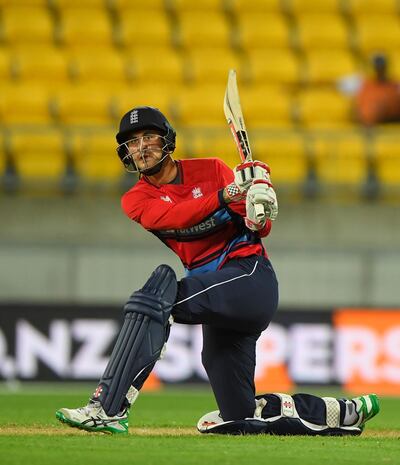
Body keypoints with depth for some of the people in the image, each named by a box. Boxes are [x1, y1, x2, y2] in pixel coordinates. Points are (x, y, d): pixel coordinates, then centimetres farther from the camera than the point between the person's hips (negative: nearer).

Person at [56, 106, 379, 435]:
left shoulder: (211, 170, 6)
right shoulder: (136, 200, 10)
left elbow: (261, 229, 3)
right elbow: (170, 216, -12)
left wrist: (259, 215, -21)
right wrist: (224, 196, -24)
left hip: (251, 275, -6)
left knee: (158, 291, -30)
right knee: (240, 415, 6)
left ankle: (108, 408, -36)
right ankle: (348, 413, 23)